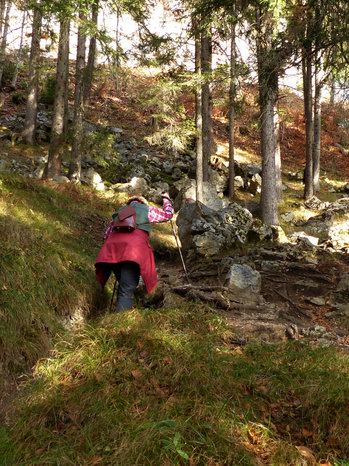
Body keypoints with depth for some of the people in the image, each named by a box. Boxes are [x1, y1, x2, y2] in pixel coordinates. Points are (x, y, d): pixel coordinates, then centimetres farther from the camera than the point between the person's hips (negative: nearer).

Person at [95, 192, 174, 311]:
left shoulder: (119, 212, 34)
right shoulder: (146, 209, 23)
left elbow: (107, 235, 33)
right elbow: (168, 214, 34)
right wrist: (166, 199, 51)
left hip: (113, 243, 4)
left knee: (123, 283, 18)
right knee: (127, 289, -12)